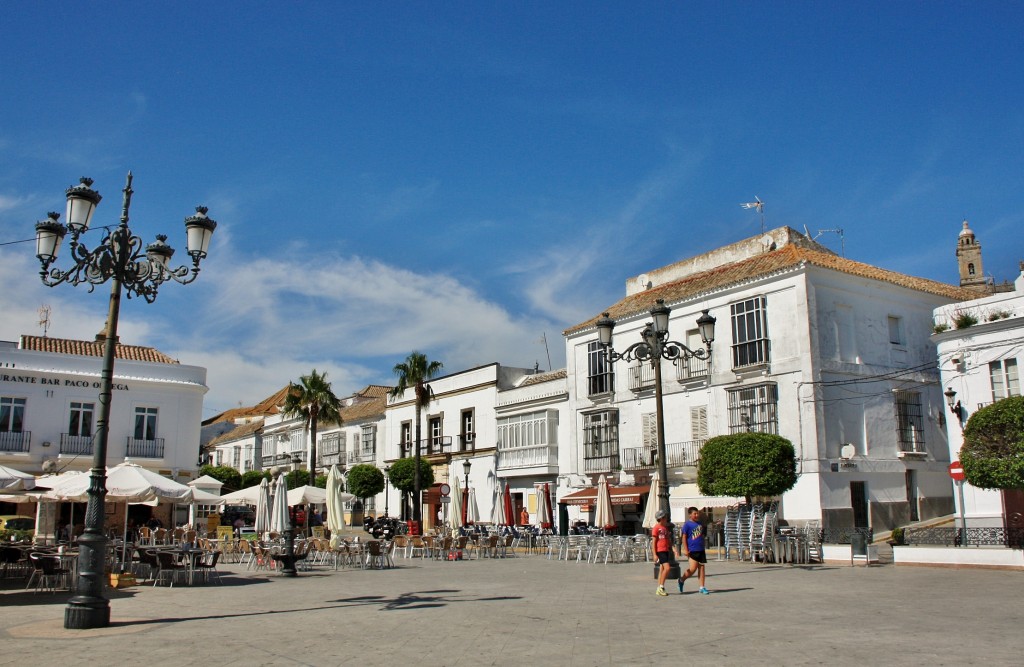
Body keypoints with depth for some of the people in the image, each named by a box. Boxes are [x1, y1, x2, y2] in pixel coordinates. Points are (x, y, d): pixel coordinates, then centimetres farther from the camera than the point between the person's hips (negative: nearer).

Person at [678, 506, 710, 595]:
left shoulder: (700, 524, 13)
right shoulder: (687, 524, -7)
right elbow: (684, 537, -8)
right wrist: (685, 550, -13)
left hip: (701, 550, 6)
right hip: (692, 550, -6)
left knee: (701, 567, 5)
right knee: (693, 568, -8)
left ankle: (702, 588, 10)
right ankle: (681, 580, 16)